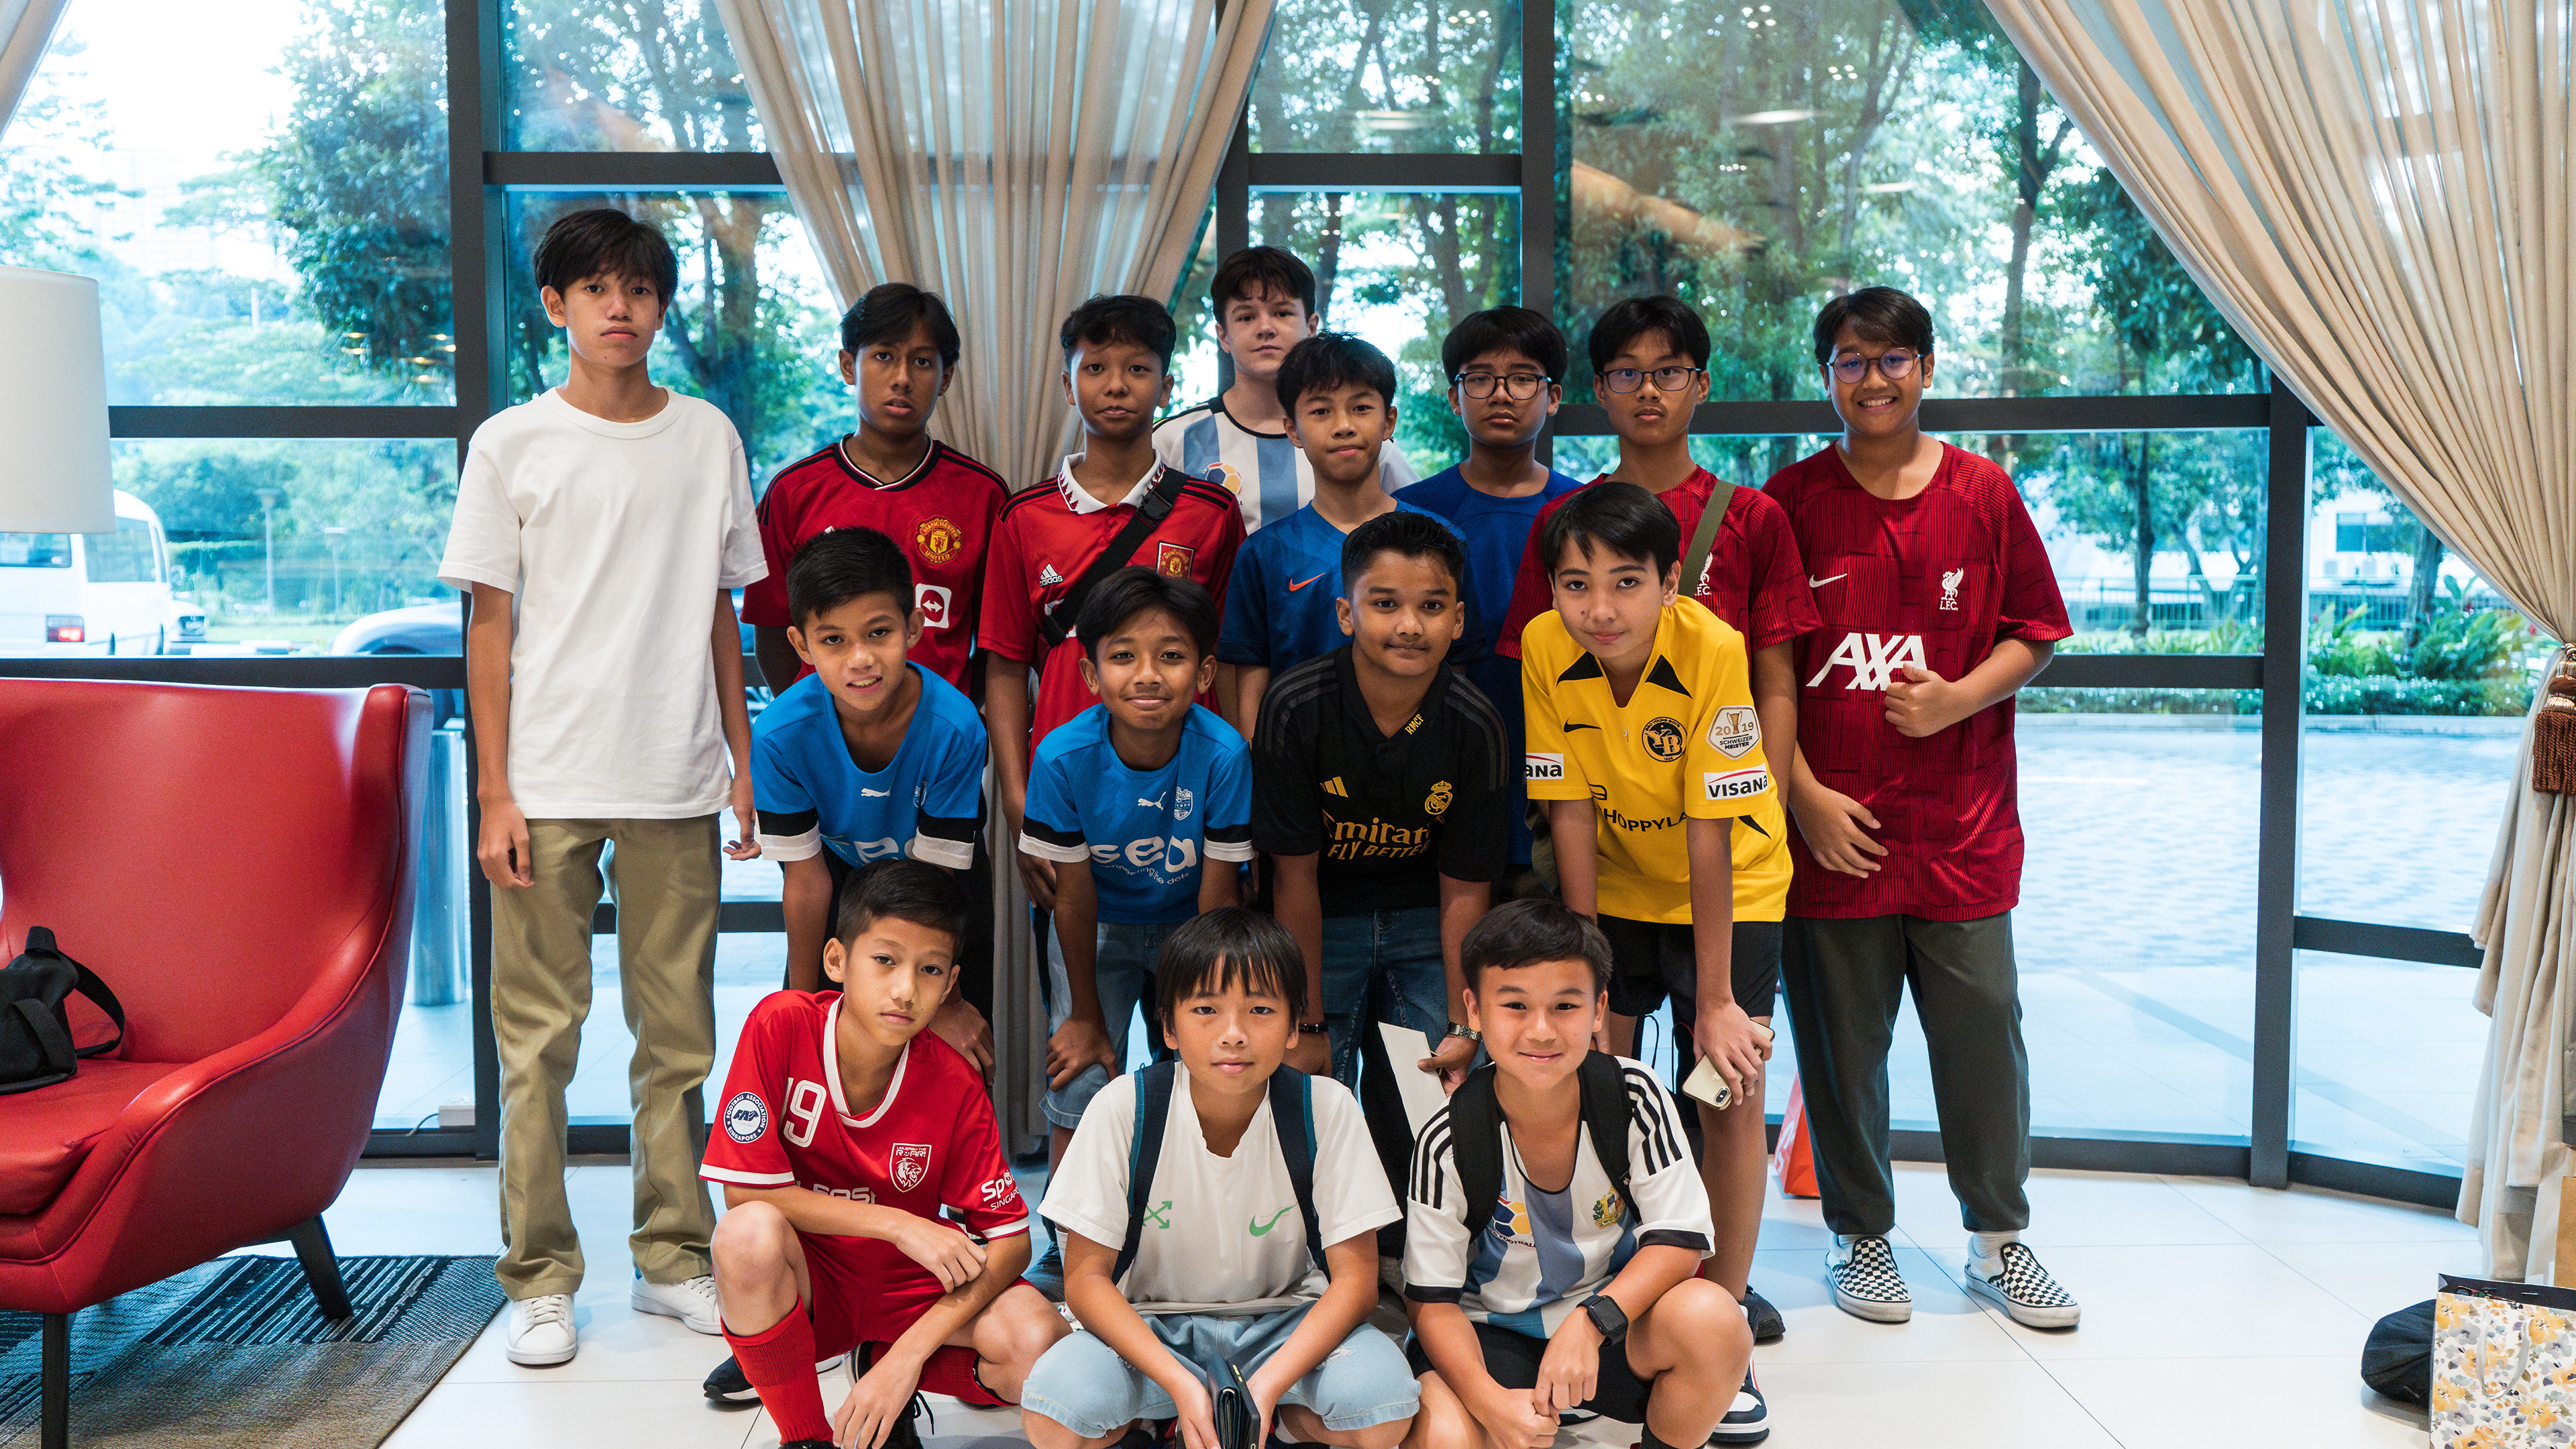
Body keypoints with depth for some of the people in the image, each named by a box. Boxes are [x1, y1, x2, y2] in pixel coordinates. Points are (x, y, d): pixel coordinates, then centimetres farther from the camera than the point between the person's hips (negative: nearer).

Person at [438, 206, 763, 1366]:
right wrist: (494, 795, -4)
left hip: (677, 786, 2)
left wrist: (743, 765, 9)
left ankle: (674, 1257, 21)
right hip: (548, 784, -2)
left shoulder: (708, 437, 8)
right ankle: (541, 1280, 14)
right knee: (538, 1039, 2)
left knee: (679, 1033, 8)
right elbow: (489, 623, 1)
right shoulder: (512, 443, 3)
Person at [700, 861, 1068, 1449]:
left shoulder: (955, 1085, -15)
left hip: (909, 1287, 1)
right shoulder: (781, 1026, -18)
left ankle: (884, 1363, 5)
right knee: (750, 1233, -36)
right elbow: (745, 1188, -18)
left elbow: (1009, 1240, -12)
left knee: (1040, 1346, -26)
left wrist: (908, 1354, -23)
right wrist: (899, 1224, -21)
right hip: (804, 1282, -1)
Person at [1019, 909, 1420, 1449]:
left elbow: (1355, 1276, -12)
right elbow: (1086, 1277, -12)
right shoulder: (1124, 1108, -16)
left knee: (1383, 1399, -29)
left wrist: (1268, 1385, -27)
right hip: (1150, 1328, 0)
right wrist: (1180, 1384, -26)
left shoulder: (1325, 1110, -15)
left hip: (1284, 1326, 1)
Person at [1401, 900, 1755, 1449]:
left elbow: (1678, 1241, -13)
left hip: (1614, 1315, 2)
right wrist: (1491, 1401, -30)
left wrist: (1590, 1321, -29)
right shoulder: (1450, 1143, -18)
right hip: (1494, 1335, -1)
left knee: (1713, 1320, -29)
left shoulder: (1635, 1098, -13)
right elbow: (1433, 1301, -13)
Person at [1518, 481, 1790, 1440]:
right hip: (1615, 885, 3)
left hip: (1731, 886, -2)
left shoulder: (1713, 650, -29)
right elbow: (1570, 814, -14)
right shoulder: (1545, 649, -20)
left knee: (1732, 1088, -9)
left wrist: (1717, 1000, -23)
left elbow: (1710, 836, -26)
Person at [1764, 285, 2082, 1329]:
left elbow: (2035, 634, 9)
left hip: (1962, 826, 1)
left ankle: (1997, 1239, 23)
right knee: (1843, 1040, 7)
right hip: (1834, 828, -1)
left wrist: (1958, 698, -10)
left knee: (1984, 1030, 5)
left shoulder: (1984, 494, 6)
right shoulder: (1791, 499, 2)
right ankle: (1860, 1235, 25)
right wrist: (1804, 793, -7)